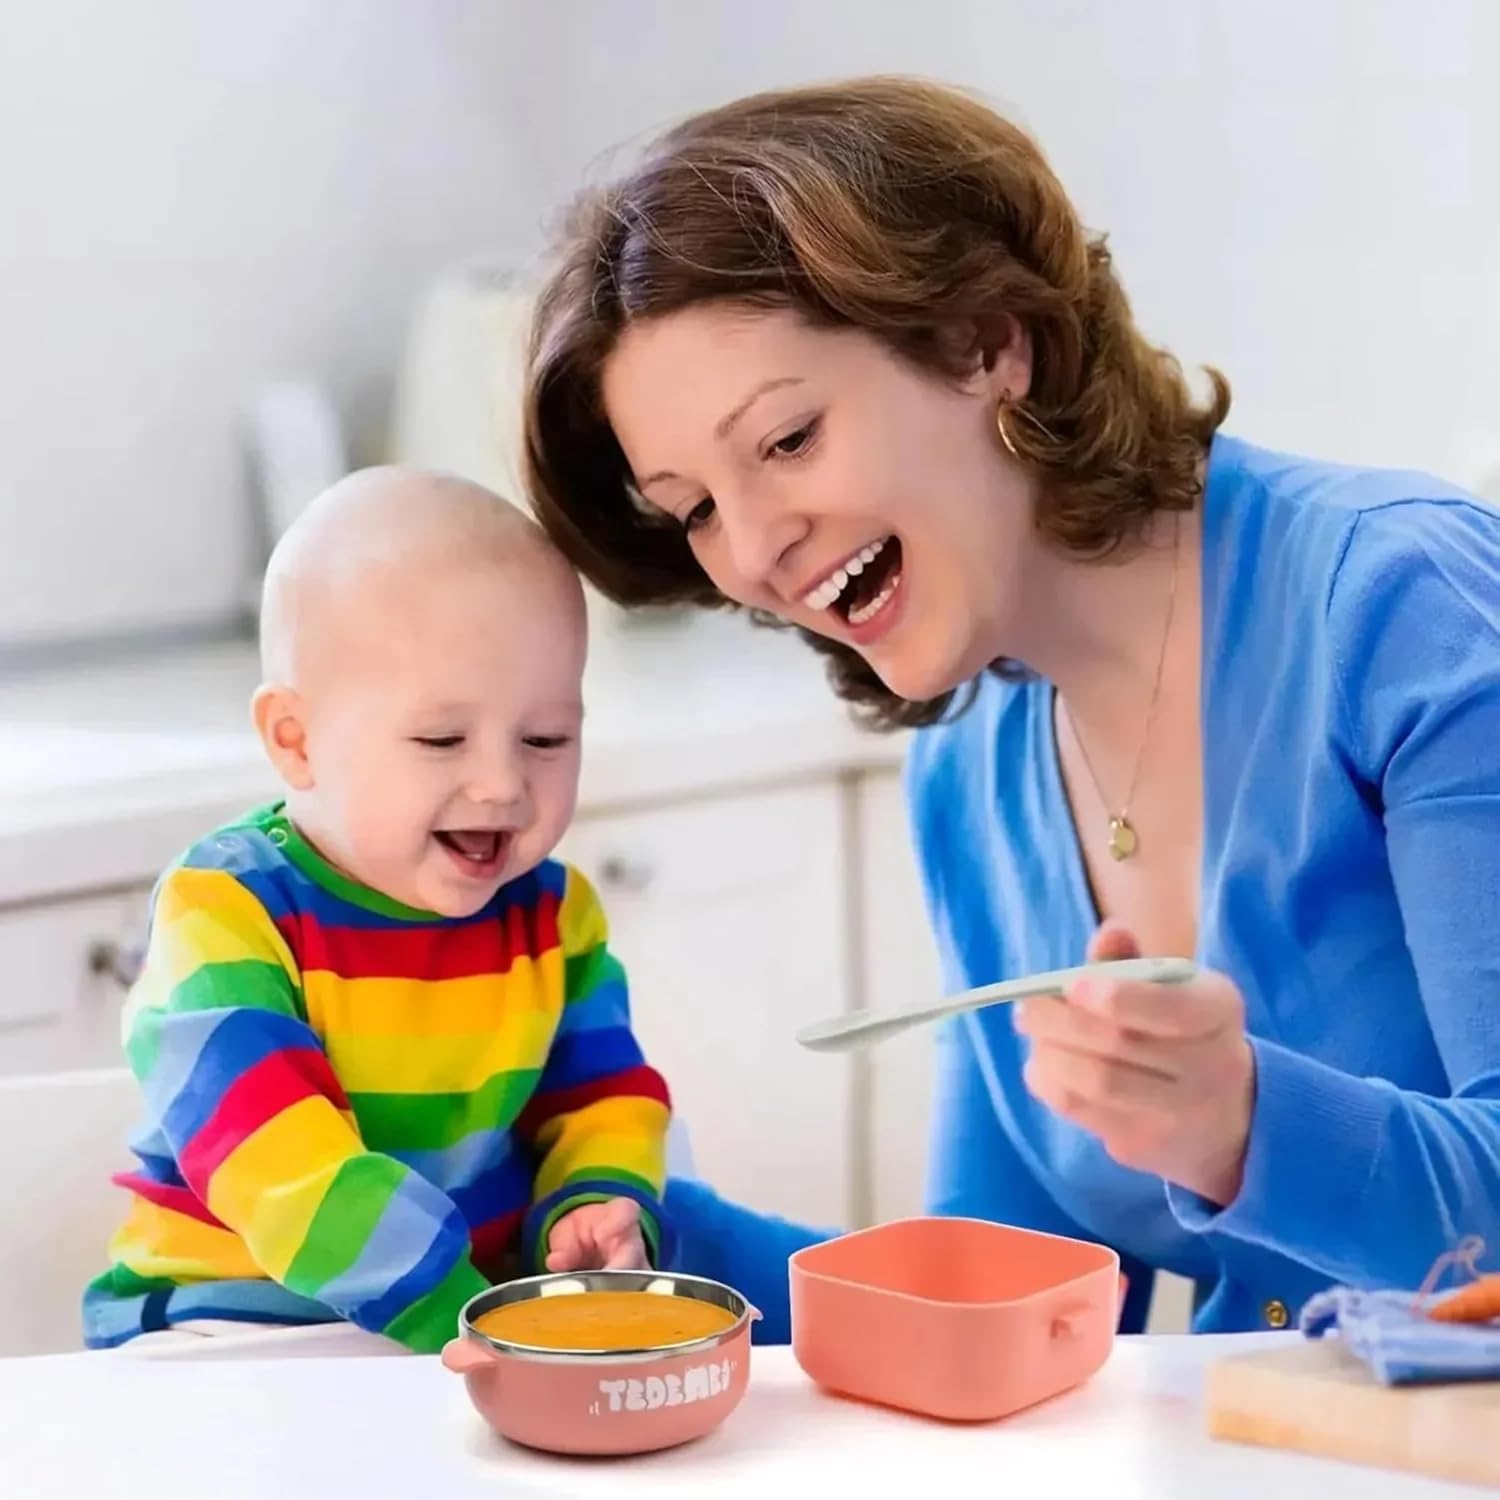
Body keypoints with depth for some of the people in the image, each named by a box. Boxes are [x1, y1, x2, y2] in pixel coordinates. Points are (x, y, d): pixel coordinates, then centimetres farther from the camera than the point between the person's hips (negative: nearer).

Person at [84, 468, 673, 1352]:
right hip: (245, 1318, -5)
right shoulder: (226, 915, -15)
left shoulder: (552, 914, 4)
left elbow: (601, 1102, 9)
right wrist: (461, 1319, -36)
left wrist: (596, 1213, -15)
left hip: (494, 1296, 6)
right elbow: (284, 1171, -27)